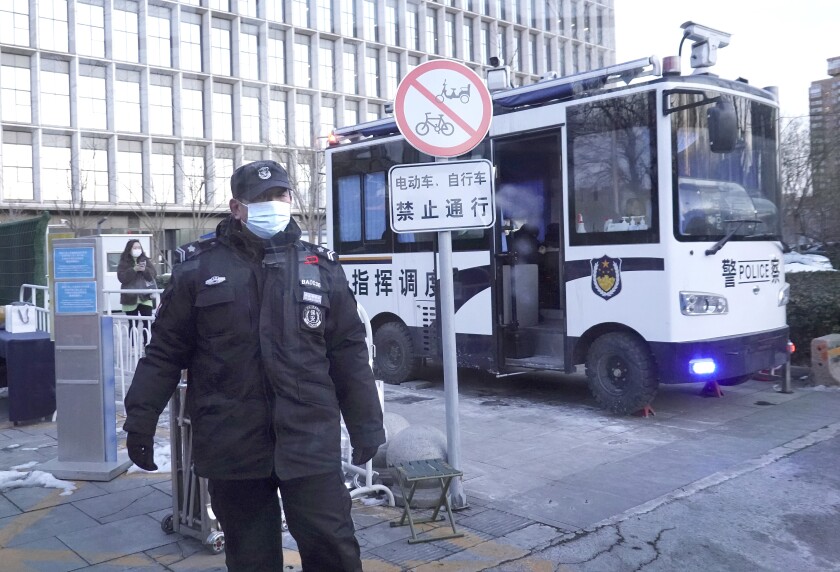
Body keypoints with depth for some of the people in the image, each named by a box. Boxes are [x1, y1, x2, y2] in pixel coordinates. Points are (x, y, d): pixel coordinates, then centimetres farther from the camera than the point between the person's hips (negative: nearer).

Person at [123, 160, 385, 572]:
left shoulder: (321, 268, 6)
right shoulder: (199, 269, 3)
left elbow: (348, 354, 8)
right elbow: (165, 352, 7)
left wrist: (366, 426, 8)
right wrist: (140, 420, 4)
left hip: (310, 442, 0)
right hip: (232, 446, 0)